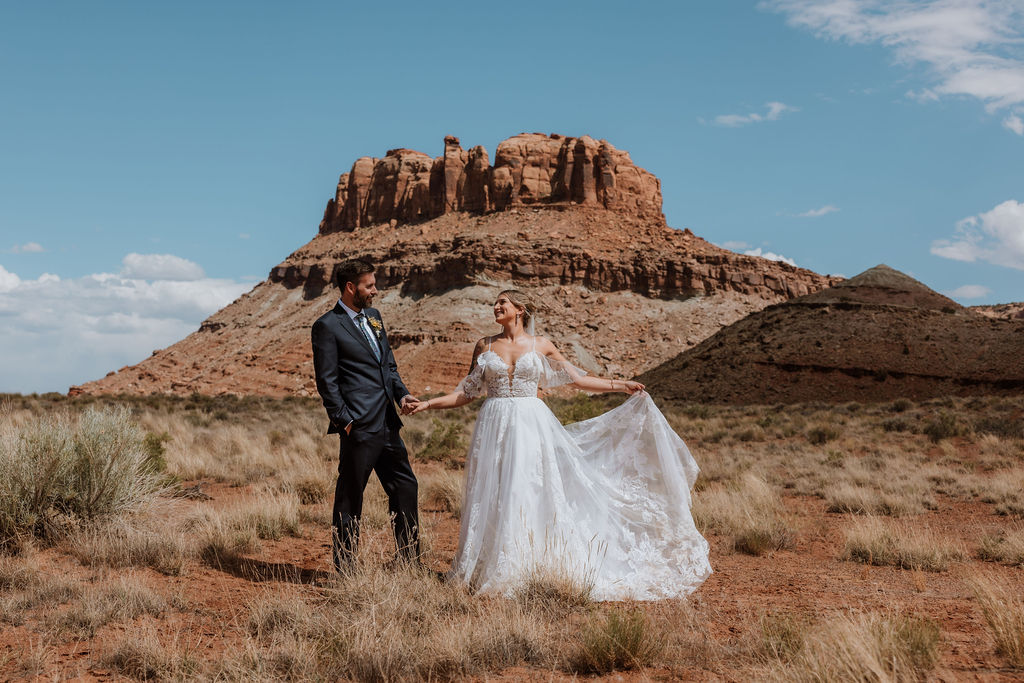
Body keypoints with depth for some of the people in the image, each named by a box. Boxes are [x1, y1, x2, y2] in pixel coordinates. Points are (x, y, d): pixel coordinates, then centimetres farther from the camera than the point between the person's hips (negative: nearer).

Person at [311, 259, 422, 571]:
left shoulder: (373, 316, 15)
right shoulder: (327, 326, -8)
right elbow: (327, 381, -10)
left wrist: (401, 394, 4)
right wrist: (344, 422, -14)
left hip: (387, 425, 8)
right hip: (359, 428, -8)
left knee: (405, 486, 13)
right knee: (350, 498, 2)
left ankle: (410, 559, 24)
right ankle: (345, 568, 12)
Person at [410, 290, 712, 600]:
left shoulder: (540, 345, 6)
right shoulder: (485, 346, 8)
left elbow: (577, 378, 10)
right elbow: (468, 392, 10)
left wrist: (620, 384, 5)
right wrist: (427, 404, 2)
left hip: (532, 426, -1)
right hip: (495, 427, 1)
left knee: (533, 494, -4)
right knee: (495, 498, -1)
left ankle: (539, 569, 5)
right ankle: (496, 573, 8)